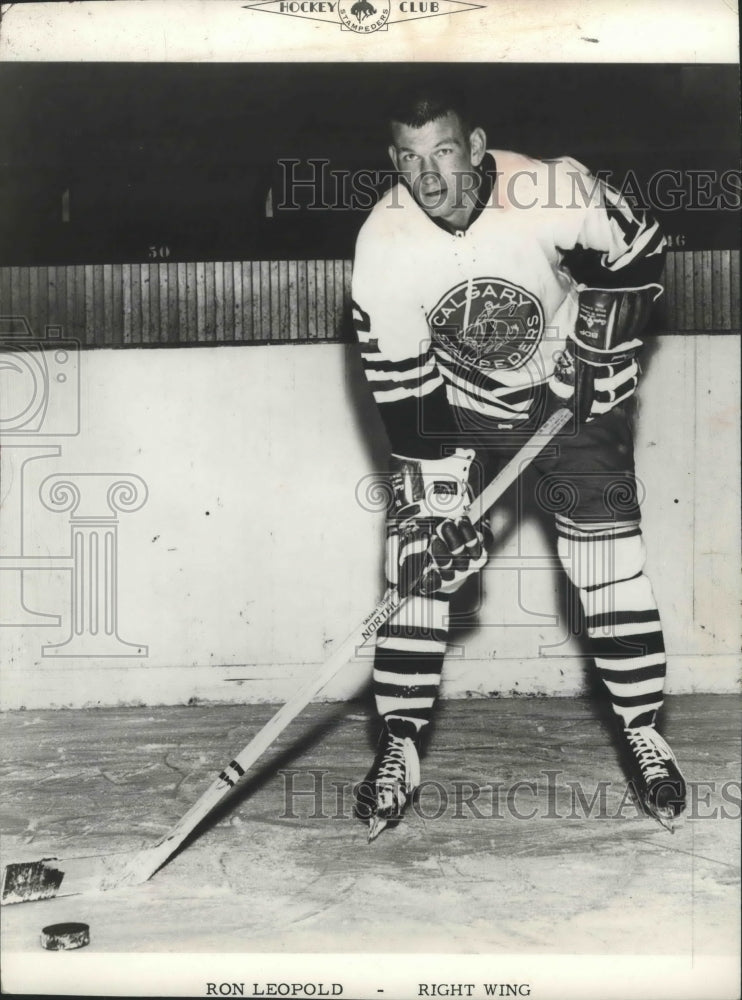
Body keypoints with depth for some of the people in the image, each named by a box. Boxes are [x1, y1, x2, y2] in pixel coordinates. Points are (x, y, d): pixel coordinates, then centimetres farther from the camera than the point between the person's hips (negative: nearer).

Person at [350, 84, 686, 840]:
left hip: (570, 398, -1)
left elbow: (635, 258, -6)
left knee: (611, 563, -5)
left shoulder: (557, 195, -25)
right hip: (451, 407, 1)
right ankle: (400, 750, 6)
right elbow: (403, 388, -18)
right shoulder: (383, 245, -21)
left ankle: (644, 735, 13)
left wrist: (595, 351, -12)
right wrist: (433, 500, -21)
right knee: (420, 563, -7)